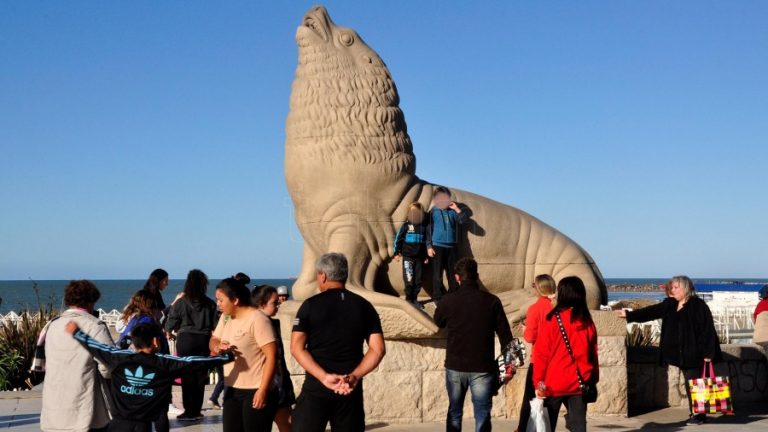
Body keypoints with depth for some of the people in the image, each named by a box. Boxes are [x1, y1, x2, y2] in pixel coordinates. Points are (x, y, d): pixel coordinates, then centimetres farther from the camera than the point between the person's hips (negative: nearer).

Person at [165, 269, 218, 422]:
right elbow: (215, 326, 2)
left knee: (187, 376, 5)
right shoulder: (210, 304, -3)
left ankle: (189, 412, 6)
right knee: (200, 376, 10)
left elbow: (169, 326, 0)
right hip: (203, 340, 2)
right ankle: (196, 411, 13)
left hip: (186, 340, -2)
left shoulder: (180, 302, -7)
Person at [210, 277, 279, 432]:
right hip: (232, 390, 8)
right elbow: (213, 341, 17)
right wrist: (218, 346, -9)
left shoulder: (257, 319, -16)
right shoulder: (226, 317, 9)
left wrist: (263, 390, -23)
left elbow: (272, 355, -19)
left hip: (255, 391, -8)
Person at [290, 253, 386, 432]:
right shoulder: (364, 306, 5)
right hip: (351, 390, 3)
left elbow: (297, 348, -9)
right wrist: (354, 377, -8)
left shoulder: (310, 305, -2)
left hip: (316, 387, -3)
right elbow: (378, 349, -1)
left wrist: (323, 377, -14)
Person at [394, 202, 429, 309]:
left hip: (419, 257, 4)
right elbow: (398, 238, -1)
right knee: (409, 279, -8)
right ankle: (409, 299, 2)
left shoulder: (423, 226, 7)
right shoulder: (406, 225, -3)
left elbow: (426, 242, 16)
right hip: (408, 257, -4)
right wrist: (397, 253, -3)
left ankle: (414, 299, 15)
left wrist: (426, 256, 16)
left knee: (418, 280, 4)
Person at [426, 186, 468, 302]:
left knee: (453, 274, 7)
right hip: (437, 247, -3)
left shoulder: (452, 211, 8)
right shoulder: (432, 212, 0)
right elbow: (428, 230, -2)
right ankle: (438, 299, 6)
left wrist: (457, 209, -7)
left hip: (451, 247, 3)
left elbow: (463, 220, 0)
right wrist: (429, 247, -8)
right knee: (437, 275, 0)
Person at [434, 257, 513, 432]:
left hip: (455, 366, 2)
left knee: (454, 412, 18)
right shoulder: (491, 301, -7)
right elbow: (505, 334, -4)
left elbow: (438, 322, 15)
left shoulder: (448, 300, -5)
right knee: (482, 415, 3)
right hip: (483, 368, -1)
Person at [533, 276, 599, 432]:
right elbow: (593, 354, 7)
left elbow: (542, 354, -9)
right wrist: (593, 380, 16)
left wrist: (538, 382, -4)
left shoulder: (551, 320, -10)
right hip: (579, 383, 3)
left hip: (554, 384, -3)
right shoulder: (587, 322, 2)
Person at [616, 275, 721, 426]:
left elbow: (708, 330, -13)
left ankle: (699, 415, 5)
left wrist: (708, 353, -16)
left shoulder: (698, 305, -11)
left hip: (694, 354, -7)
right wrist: (629, 314, 3)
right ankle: (695, 414, 18)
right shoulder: (670, 304, 10)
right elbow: (651, 311, 9)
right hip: (681, 355, 7)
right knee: (689, 385, 11)